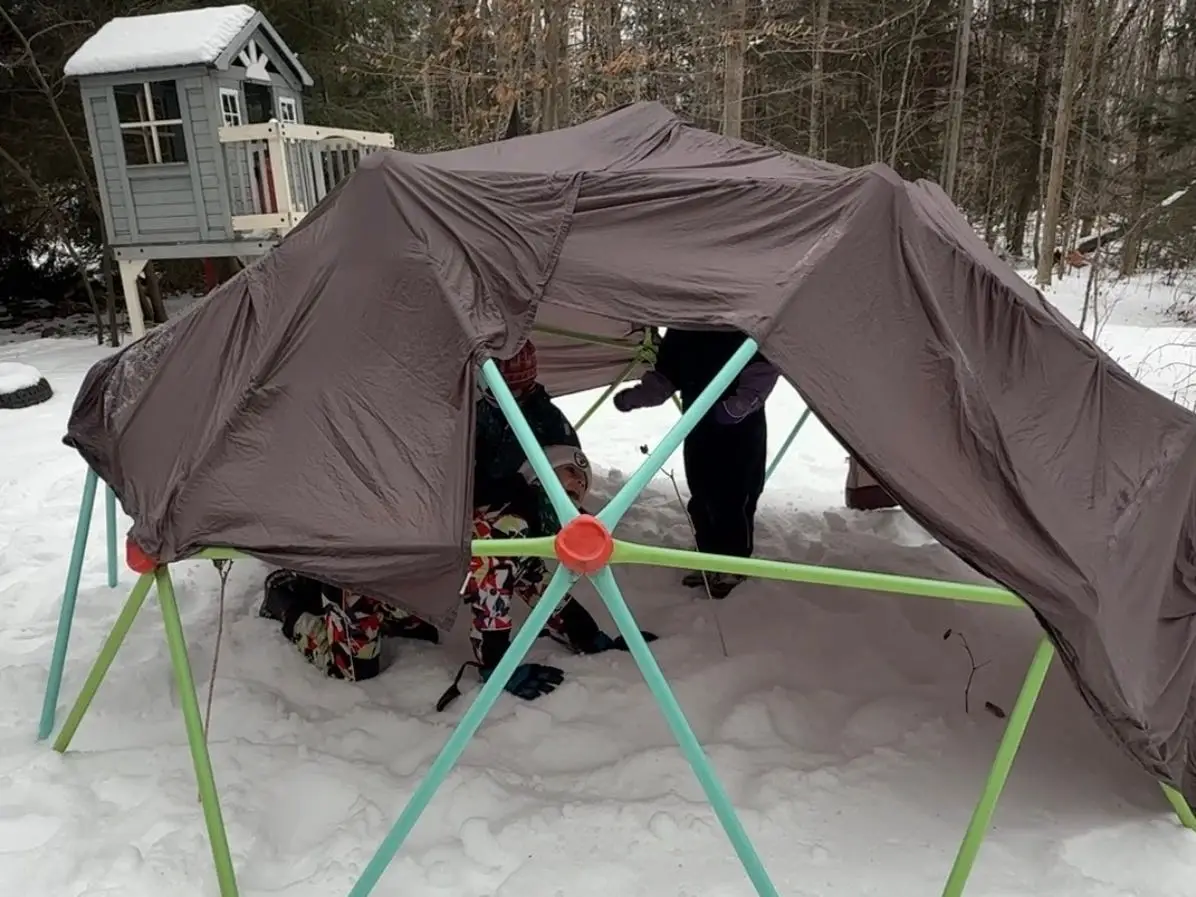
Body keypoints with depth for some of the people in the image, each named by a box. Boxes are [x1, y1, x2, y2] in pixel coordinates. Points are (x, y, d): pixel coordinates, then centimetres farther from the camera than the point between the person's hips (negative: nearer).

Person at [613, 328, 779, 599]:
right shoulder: (679, 331, 9)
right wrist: (634, 397, -6)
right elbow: (663, 377, 13)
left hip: (741, 428, -6)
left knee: (734, 498, -3)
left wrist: (739, 405, -29)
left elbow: (765, 365, -16)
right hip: (698, 426, 6)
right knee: (701, 497, 8)